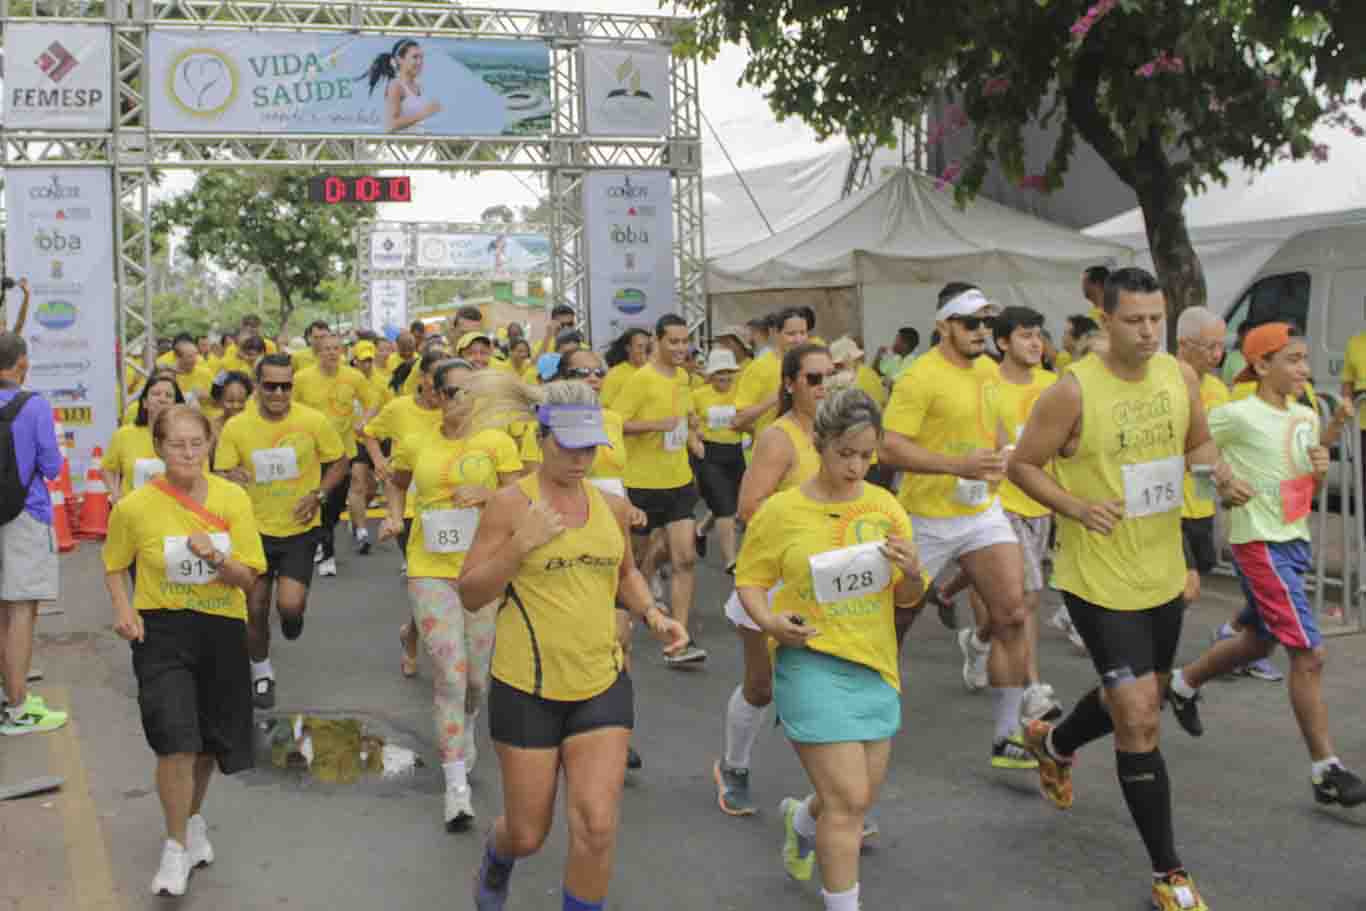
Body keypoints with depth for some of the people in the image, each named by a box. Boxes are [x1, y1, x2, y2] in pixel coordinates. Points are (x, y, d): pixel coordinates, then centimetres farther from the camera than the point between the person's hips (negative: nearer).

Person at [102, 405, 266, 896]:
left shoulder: (233, 498, -7)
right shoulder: (134, 507, -10)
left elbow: (249, 577, -5)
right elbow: (114, 566, 8)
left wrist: (215, 557, -24)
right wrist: (123, 609, -8)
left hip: (222, 630, 3)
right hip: (162, 633, -2)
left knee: (209, 742, 16)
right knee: (176, 741, -15)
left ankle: (194, 818, 45)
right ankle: (176, 846, 5)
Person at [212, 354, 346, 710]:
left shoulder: (314, 421, -11)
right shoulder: (236, 427, -9)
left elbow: (339, 462, 2)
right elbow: (219, 476, -4)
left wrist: (318, 494, -13)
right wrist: (230, 478, -28)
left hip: (299, 530, -1)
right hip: (255, 529, 1)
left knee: (290, 604, -16)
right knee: (255, 609, 8)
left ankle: (293, 615, 24)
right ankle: (261, 671, 34)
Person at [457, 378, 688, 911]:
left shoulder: (613, 506, 4)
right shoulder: (510, 504, -9)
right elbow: (469, 595, -8)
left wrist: (652, 614, 2)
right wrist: (520, 546, -23)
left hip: (602, 686, 3)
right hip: (527, 689, -3)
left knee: (597, 827, -7)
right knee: (528, 835, 12)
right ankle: (496, 865, 49)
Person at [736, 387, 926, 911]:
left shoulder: (885, 506, 2)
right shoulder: (781, 510, -8)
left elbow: (907, 599, 8)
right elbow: (749, 580, 1)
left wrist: (912, 573, -14)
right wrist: (768, 619, -18)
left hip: (875, 665, 5)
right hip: (812, 663, -5)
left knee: (862, 796, 17)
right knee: (848, 802, -9)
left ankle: (800, 819, 50)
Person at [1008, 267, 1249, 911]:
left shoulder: (1180, 377, -1)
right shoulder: (1073, 391, -18)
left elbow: (1198, 443, 15)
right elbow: (1021, 465, -9)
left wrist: (1221, 473, -6)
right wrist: (1076, 507, -24)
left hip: (1163, 573, 7)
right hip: (1099, 578, -6)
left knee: (1136, 699, 23)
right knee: (1140, 719, -8)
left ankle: (1053, 744, 54)